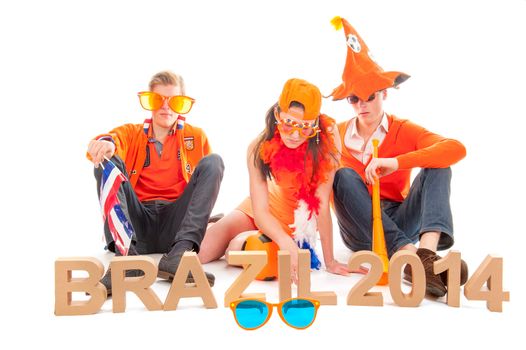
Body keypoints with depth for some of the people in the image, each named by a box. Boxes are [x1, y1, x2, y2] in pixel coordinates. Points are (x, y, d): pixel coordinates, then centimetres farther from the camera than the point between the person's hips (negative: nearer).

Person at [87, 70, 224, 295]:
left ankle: (178, 254, -34)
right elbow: (112, 140, -8)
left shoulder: (196, 137, 19)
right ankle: (125, 254, -40)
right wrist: (105, 143, -33)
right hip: (138, 222, 0)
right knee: (107, 160, -18)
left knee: (213, 161, -16)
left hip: (175, 224, 0)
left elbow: (210, 173, 13)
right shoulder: (130, 133, 15)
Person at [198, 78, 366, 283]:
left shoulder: (326, 138, -29)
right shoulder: (259, 148, -23)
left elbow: (322, 204, -28)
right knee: (200, 252, -9)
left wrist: (329, 261, -26)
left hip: (302, 219, -1)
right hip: (269, 207, 2)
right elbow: (260, 209, -26)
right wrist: (287, 243, -43)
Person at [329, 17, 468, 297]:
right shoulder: (337, 134, 6)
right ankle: (409, 254, -45)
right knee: (344, 175, -27)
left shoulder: (403, 130, -1)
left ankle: (427, 249, -48)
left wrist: (396, 162, -29)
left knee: (437, 167, -19)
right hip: (360, 232, 1)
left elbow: (457, 149, -19)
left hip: (399, 223, 0)